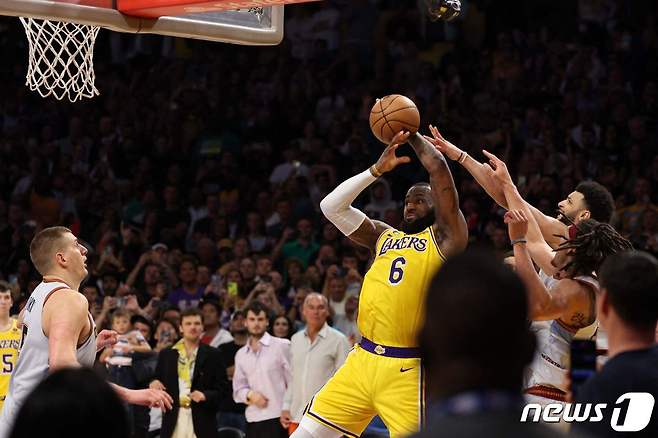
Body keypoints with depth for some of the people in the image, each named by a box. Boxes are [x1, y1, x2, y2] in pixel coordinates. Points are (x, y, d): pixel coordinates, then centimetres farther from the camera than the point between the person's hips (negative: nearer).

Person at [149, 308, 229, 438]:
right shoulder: (166, 354, 12)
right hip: (173, 420, 2)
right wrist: (154, 384, -9)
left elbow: (223, 388, 2)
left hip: (202, 422, -2)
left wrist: (206, 395, -16)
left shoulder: (213, 355, 5)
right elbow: (157, 381, 14)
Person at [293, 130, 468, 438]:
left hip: (408, 369, -6)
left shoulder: (444, 237, 3)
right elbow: (331, 207, 14)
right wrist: (377, 170, 11)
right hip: (364, 360, 6)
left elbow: (438, 168, -4)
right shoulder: (384, 237, 20)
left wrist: (412, 134, 12)